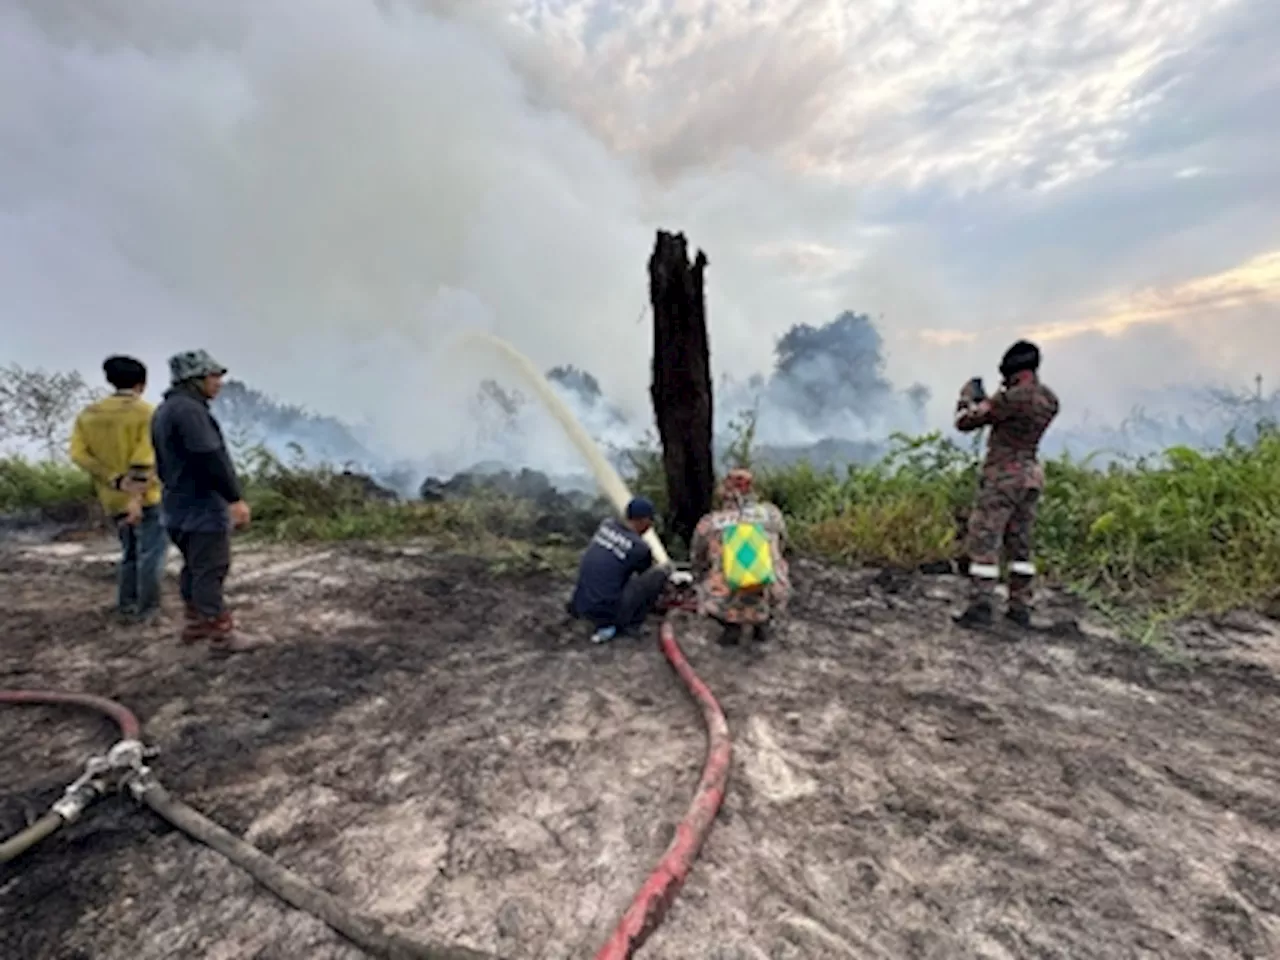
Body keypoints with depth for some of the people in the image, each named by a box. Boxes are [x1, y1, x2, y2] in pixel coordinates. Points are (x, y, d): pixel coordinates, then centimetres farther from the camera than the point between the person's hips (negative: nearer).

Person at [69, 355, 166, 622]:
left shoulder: (88, 414, 7)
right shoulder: (146, 412, -10)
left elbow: (79, 454, -6)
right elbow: (145, 458, -20)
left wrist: (118, 481, -13)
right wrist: (137, 497, -22)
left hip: (112, 499, 6)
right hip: (146, 496, -6)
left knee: (130, 552, 20)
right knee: (151, 553, 3)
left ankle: (126, 606, 20)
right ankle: (147, 608, 6)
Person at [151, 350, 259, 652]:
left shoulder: (165, 410, 15)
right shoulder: (188, 409, -19)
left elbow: (165, 461, 21)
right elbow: (211, 460, -24)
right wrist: (236, 498, -19)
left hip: (181, 504, 11)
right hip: (202, 506, -10)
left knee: (195, 568, 18)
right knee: (211, 570, -5)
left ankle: (195, 624, 28)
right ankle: (221, 633, 1)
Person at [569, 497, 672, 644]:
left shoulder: (606, 524, 4)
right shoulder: (640, 548, -10)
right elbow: (647, 578, 12)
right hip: (605, 613, -7)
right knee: (664, 569, -1)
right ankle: (626, 625, 3)